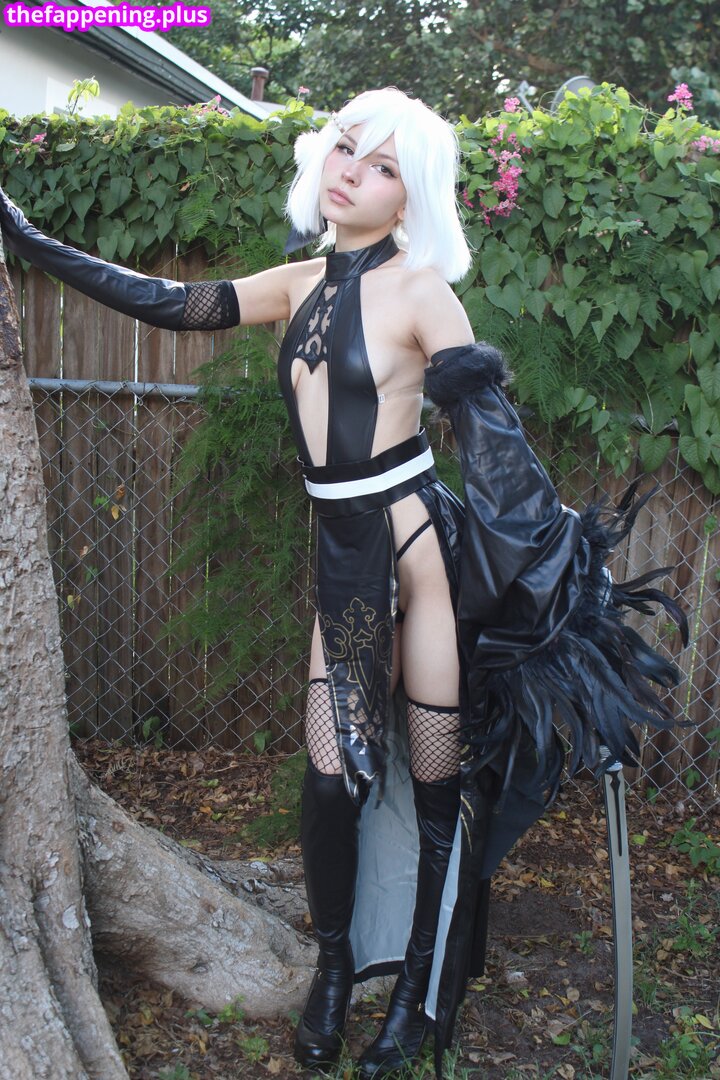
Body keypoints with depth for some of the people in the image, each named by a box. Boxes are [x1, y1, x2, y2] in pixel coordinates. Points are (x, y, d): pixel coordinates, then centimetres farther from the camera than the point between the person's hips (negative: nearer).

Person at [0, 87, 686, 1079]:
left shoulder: (419, 290, -8)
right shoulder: (300, 286, 9)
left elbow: (494, 439, -12)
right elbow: (166, 302, 13)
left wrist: (561, 572, -15)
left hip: (426, 551, -5)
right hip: (346, 563, 5)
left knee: (437, 785, 7)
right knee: (332, 780, 8)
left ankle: (420, 992, 28)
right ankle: (336, 965, 34)